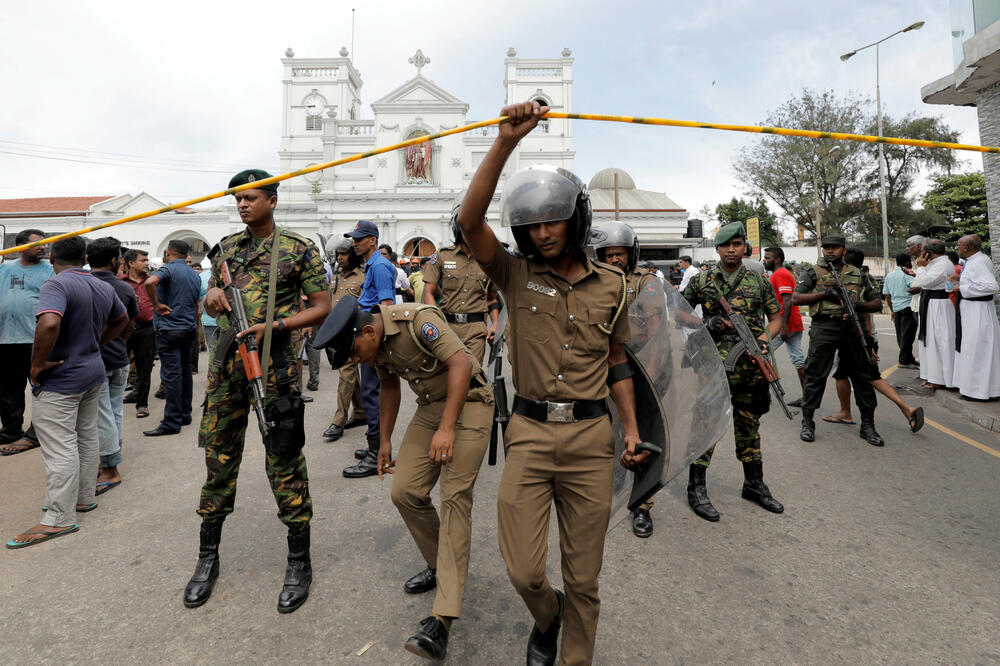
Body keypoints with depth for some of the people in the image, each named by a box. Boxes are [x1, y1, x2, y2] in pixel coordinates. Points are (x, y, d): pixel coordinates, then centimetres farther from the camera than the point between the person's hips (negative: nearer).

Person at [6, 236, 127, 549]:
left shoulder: (56, 285, -18)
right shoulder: (104, 288, 7)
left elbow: (49, 323, -35)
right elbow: (121, 320, 24)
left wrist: (37, 364, -23)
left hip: (59, 381, -8)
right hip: (93, 373, 8)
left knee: (60, 449, -3)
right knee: (86, 439, 18)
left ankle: (60, 519, 4)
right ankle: (84, 498, 30)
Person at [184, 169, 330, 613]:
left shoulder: (299, 249, 0)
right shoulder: (226, 248, 15)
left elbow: (322, 307, -2)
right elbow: (209, 305, 20)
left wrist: (275, 326, -15)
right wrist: (212, 298, -4)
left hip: (275, 366, -5)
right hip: (226, 363, 5)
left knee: (284, 460, -2)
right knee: (219, 458, 11)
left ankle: (299, 562, 13)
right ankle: (208, 556, 28)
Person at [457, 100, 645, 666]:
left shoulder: (610, 283, 6)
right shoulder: (517, 275, 1)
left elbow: (616, 359, 14)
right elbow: (470, 220, -14)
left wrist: (632, 427, 7)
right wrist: (506, 141, -20)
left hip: (592, 437, 1)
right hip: (529, 434, -1)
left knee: (583, 576, 11)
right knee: (524, 571, 3)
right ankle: (547, 615, 40)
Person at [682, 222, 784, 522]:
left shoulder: (760, 281, 8)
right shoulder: (701, 281, 3)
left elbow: (776, 318, 13)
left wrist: (763, 339, -8)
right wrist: (707, 324, -9)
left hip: (750, 366, 3)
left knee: (749, 425, 15)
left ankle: (754, 483, 31)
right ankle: (696, 488, 10)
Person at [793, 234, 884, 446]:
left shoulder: (857, 274, 16)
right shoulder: (812, 272, 8)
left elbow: (878, 303, 16)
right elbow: (795, 299, -3)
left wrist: (860, 305, -6)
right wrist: (824, 294, -12)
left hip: (852, 330, 3)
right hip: (823, 330, -3)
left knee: (862, 377, 5)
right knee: (815, 377, 0)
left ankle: (867, 425, 16)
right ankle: (807, 423, 11)